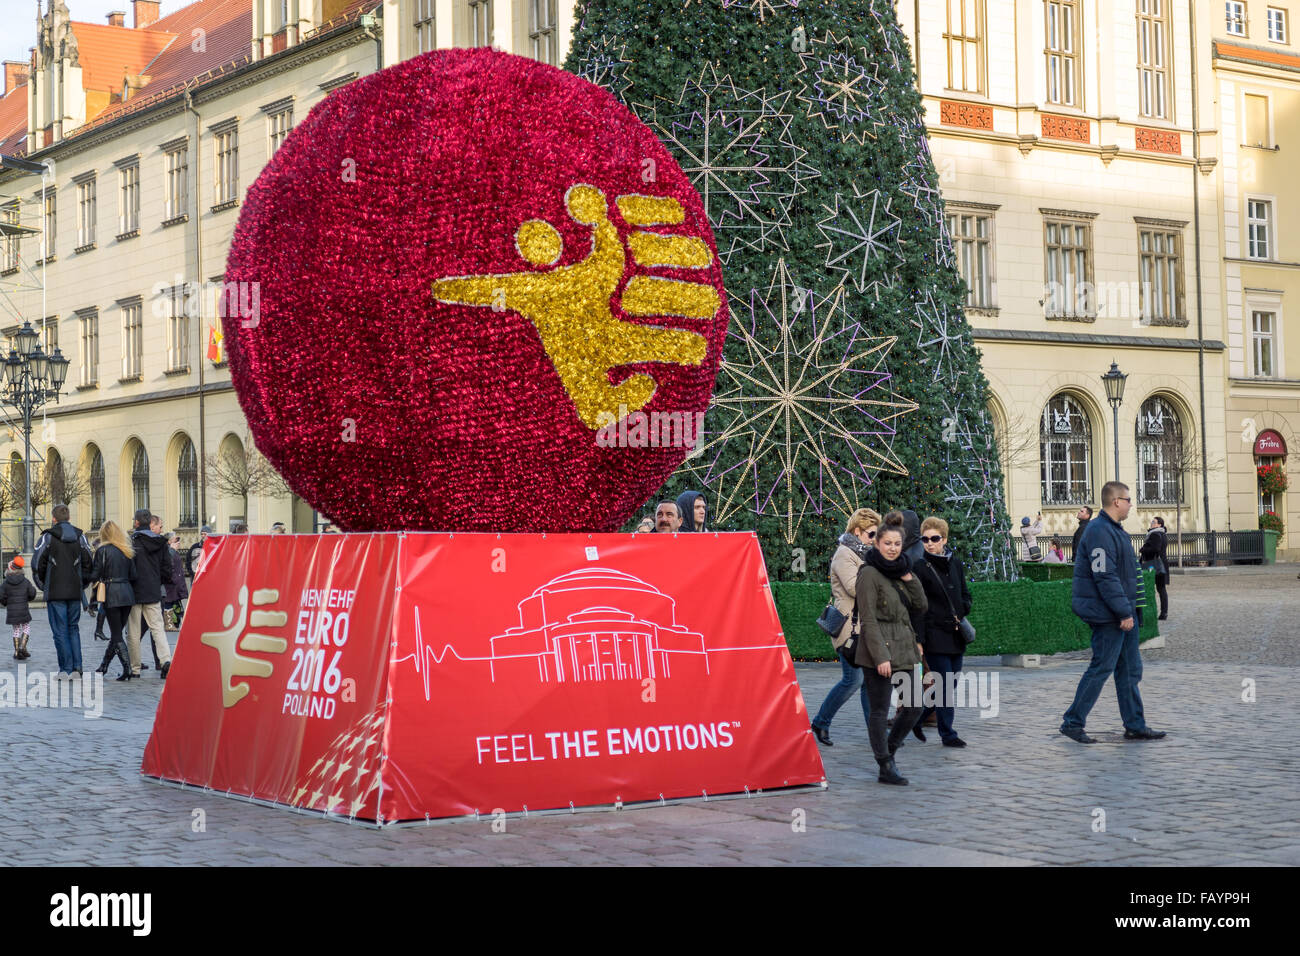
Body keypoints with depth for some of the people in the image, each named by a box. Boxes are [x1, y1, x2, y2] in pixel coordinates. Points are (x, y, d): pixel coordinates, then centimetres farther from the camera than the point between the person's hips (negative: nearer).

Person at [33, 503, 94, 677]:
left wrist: (43, 585, 7)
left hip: (55, 592, -4)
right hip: (75, 591, 4)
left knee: (60, 631, 1)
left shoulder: (48, 537, -6)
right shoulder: (80, 537, 6)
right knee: (73, 629, 13)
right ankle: (77, 667, 4)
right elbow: (88, 562, 7)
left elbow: (37, 564, -6)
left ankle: (66, 668, 0)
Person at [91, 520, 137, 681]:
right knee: (117, 632, 14)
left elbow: (95, 575, -7)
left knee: (116, 635, -2)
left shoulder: (103, 550, -5)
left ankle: (128, 669, -11)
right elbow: (133, 575, 8)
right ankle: (104, 666, 24)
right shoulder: (127, 551, 10)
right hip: (127, 594, 5)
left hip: (111, 595, -5)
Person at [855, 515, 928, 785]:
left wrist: (909, 578, -2)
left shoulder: (900, 572, 13)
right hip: (879, 650, -8)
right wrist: (880, 656, -19)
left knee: (914, 706, 9)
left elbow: (921, 607, 9)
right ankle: (886, 767, 5)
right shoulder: (870, 573, -9)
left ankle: (888, 750, 27)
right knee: (879, 710, -2)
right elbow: (868, 619, -14)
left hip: (904, 648, 8)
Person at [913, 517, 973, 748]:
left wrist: (961, 613, 1)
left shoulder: (955, 564, 11)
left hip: (955, 635, 6)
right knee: (943, 685, -7)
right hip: (935, 635, -6)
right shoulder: (920, 568, -6)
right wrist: (918, 640, -15)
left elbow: (965, 595, 22)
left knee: (951, 684, 9)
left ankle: (917, 717, 27)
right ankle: (948, 734, 2)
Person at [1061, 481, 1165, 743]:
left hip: (1122, 613, 10)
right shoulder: (1100, 532, -18)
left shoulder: (1114, 530, 16)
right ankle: (1072, 722, 3)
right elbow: (1105, 577, -24)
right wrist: (1124, 612, -22)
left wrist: (1129, 609, 19)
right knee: (1101, 668, -5)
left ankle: (1135, 726, 16)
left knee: (1130, 670, 11)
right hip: (1107, 614, -10)